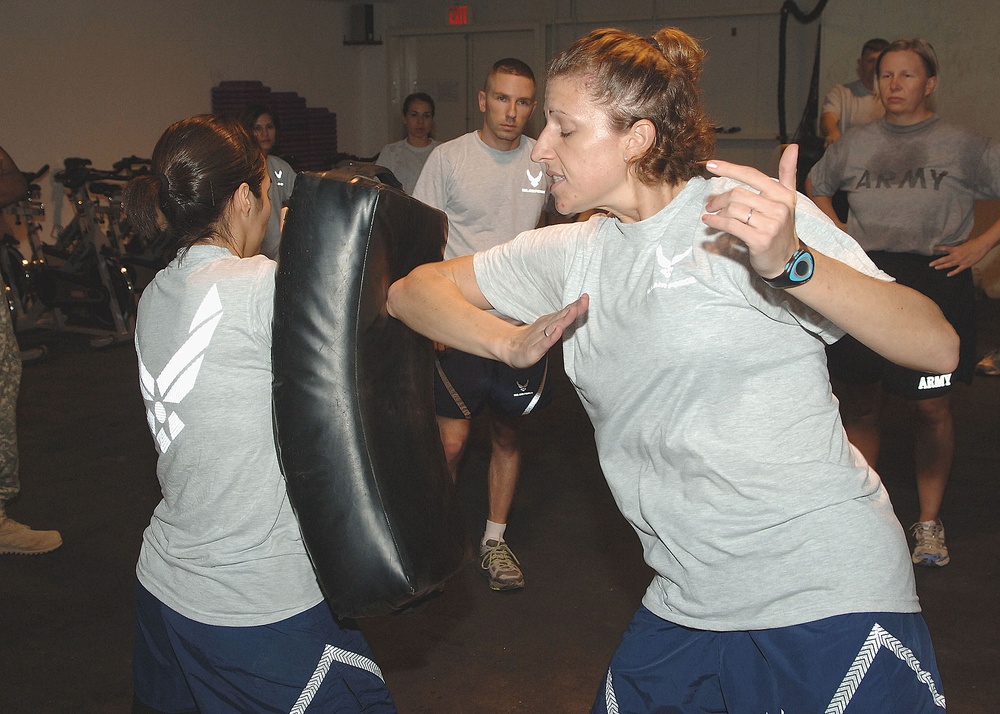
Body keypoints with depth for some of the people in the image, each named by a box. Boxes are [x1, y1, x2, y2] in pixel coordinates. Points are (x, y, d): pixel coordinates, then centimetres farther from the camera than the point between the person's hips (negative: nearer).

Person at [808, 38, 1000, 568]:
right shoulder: (854, 145, 10)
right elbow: (816, 186, 27)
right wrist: (837, 234, 13)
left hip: (932, 279, -3)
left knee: (931, 407, 0)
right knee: (860, 403, 7)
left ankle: (929, 521, 15)